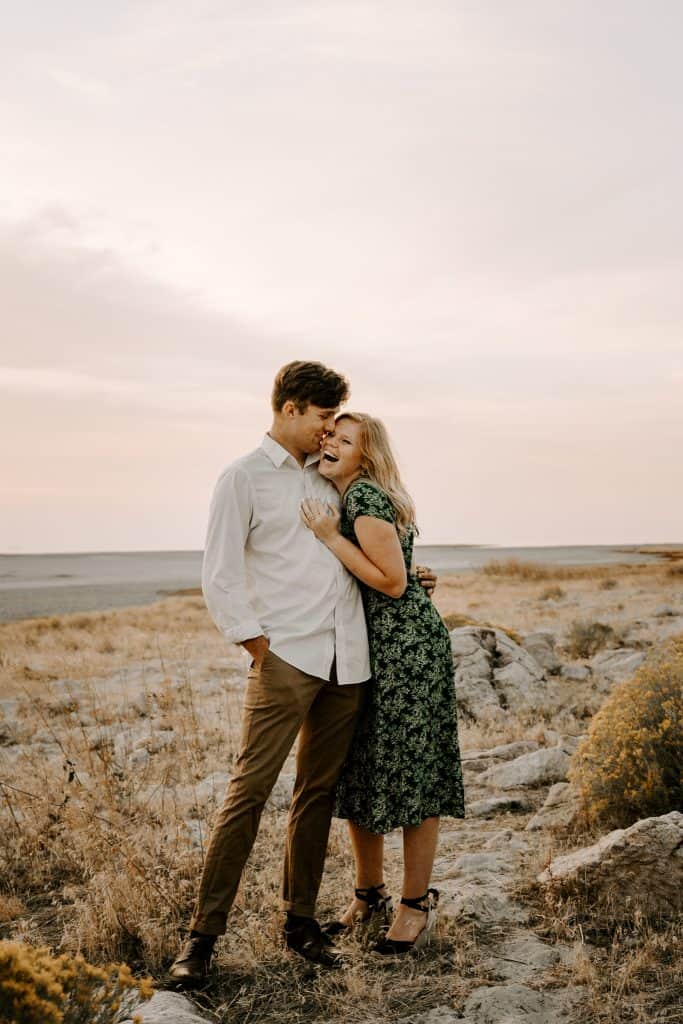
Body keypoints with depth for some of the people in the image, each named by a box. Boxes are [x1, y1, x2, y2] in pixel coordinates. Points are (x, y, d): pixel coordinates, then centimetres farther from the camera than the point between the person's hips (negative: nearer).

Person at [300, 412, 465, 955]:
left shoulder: (365, 497, -16)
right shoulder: (346, 496, 14)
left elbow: (393, 582, -20)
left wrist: (331, 537, -19)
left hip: (406, 645, -10)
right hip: (365, 647, 10)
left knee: (410, 772, -1)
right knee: (358, 772, 13)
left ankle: (417, 904, 12)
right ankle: (370, 893, 27)